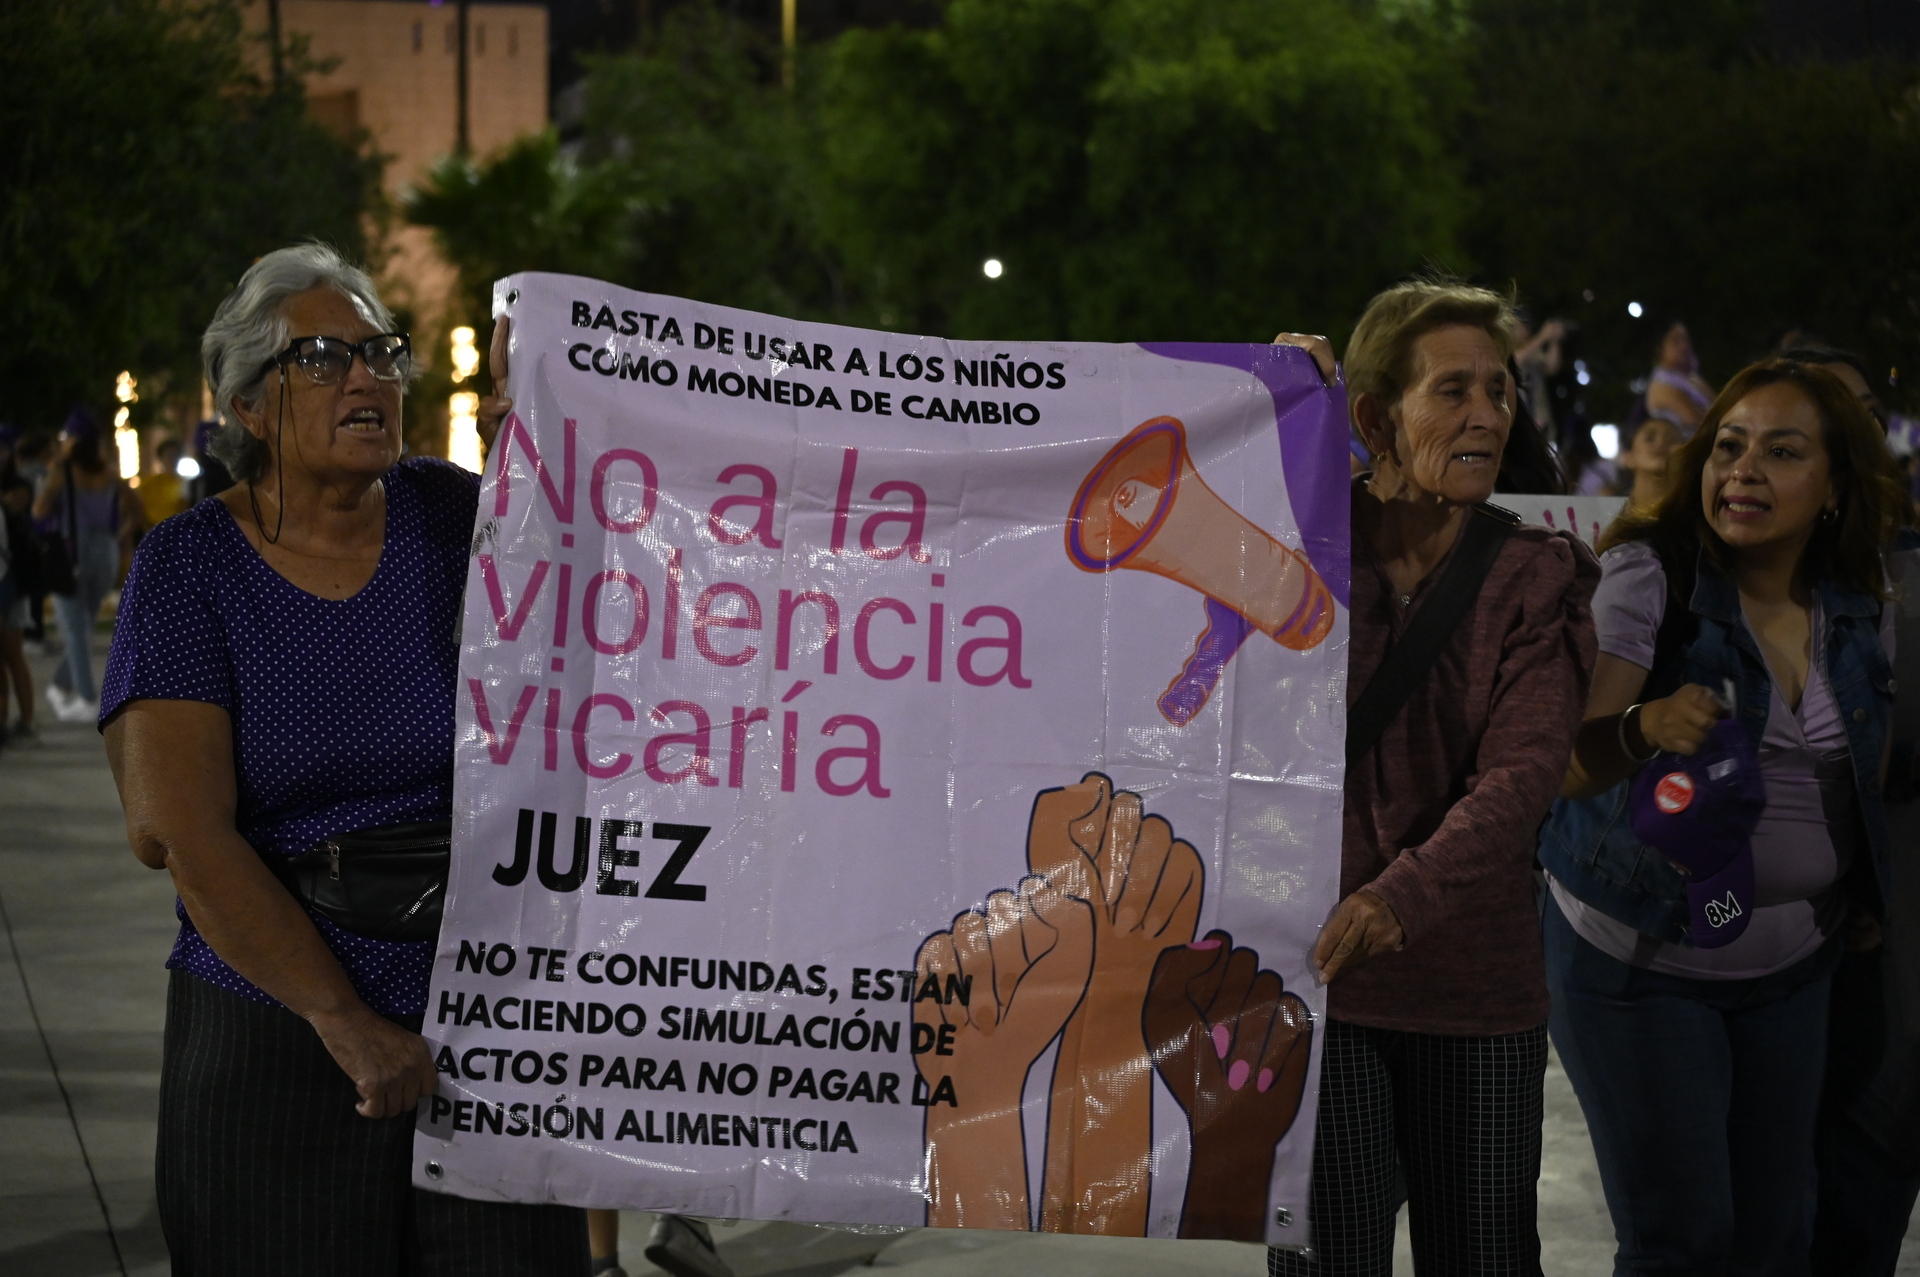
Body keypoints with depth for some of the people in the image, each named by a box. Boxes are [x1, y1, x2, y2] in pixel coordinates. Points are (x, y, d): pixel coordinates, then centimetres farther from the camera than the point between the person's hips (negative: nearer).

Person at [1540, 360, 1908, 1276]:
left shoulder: (1859, 612, 2)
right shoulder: (1650, 575, -14)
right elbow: (1573, 766, -24)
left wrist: (1864, 903, 8)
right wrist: (1642, 731, -43)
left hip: (1789, 964, 5)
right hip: (1637, 959, -5)